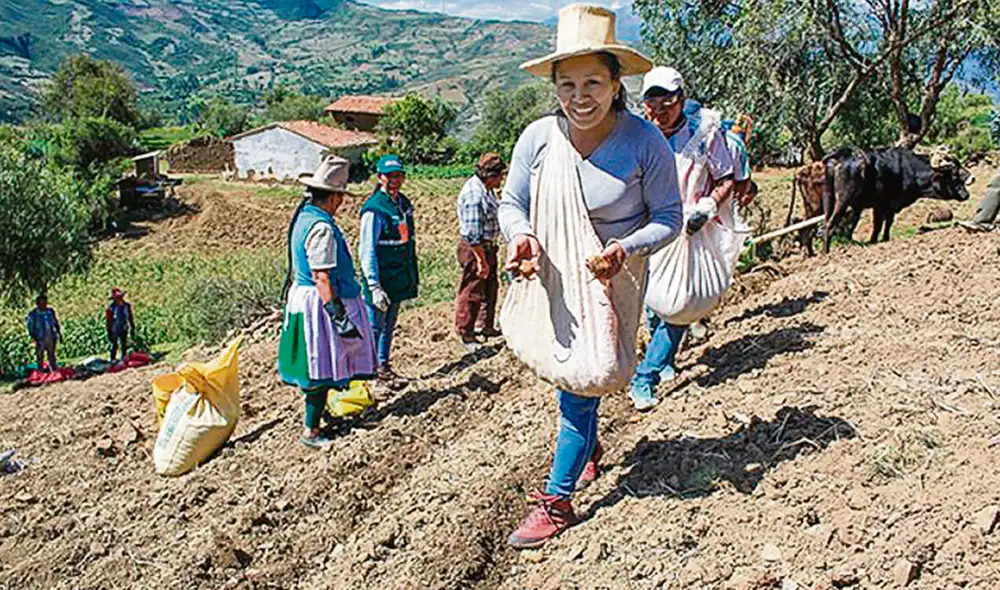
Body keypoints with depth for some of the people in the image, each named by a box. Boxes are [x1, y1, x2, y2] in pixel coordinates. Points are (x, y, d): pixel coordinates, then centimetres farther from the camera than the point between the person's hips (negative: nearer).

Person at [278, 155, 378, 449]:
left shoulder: (303, 217, 10)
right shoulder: (322, 227, -21)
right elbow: (322, 277, -24)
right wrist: (338, 315, -23)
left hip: (302, 296, 10)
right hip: (321, 304, -10)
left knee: (320, 367, 20)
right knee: (323, 368, -1)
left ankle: (314, 414, 34)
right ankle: (311, 431, 7)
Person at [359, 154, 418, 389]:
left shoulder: (404, 203, 9)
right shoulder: (374, 209, -16)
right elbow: (367, 251, -18)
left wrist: (413, 273, 19)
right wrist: (374, 286, -21)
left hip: (399, 278, 8)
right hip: (381, 278, -8)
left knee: (390, 324, 18)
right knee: (375, 326, 1)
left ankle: (384, 365, 30)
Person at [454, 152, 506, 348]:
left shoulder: (486, 189, 7)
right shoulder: (473, 194, -25)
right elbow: (473, 233, -26)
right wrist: (481, 260, -22)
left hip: (487, 246, 10)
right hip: (473, 249, -10)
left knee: (490, 287, 20)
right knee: (472, 292, 2)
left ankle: (485, 326, 36)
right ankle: (465, 332, 17)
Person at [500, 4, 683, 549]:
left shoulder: (645, 142, -19)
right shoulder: (538, 137, -13)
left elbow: (668, 217, -11)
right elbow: (511, 203, -2)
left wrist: (625, 249, -29)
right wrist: (521, 235, -24)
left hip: (611, 281, -4)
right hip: (550, 279, 4)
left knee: (579, 386, -4)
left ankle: (557, 500, 11)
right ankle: (587, 448, 51)